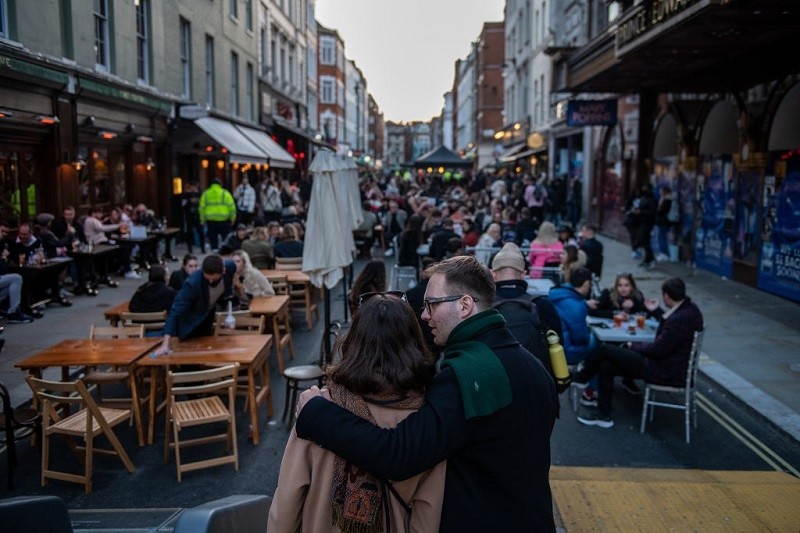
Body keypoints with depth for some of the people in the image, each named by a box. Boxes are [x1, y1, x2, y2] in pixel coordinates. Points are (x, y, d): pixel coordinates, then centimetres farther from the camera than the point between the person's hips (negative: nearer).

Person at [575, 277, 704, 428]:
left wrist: (634, 346, -6)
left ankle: (581, 377, 17)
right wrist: (656, 311, 24)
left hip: (667, 372, -10)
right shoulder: (689, 308, 3)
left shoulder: (680, 319, -28)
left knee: (605, 350, -8)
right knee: (606, 365, 7)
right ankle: (603, 414, 14)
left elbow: (658, 349, -23)